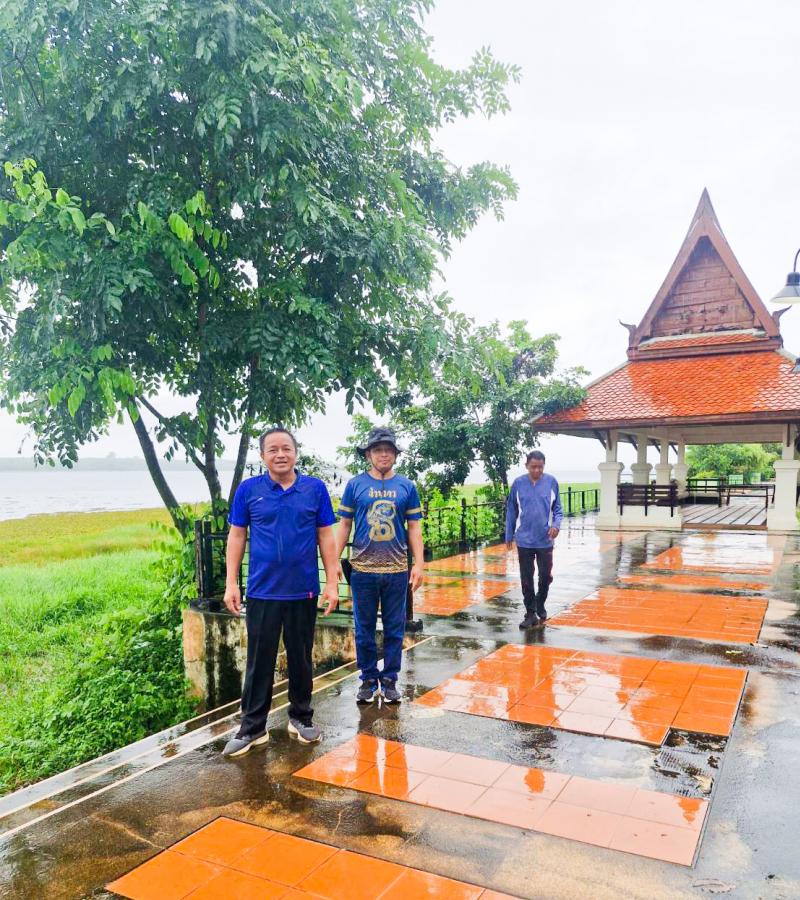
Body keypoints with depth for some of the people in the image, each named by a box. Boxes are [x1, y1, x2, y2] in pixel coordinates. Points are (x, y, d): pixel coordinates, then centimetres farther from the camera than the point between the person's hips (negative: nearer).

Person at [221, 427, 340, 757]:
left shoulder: (315, 489, -2)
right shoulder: (248, 490, -2)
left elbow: (326, 536, 2)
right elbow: (236, 536, 3)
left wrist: (332, 582, -1)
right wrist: (231, 584, -1)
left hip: (304, 592, 1)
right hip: (262, 592, 0)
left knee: (301, 658, 14)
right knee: (259, 662, 8)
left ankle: (301, 717, 31)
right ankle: (253, 727, 21)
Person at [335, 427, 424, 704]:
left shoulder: (407, 487, 3)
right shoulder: (355, 485, 1)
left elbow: (414, 528, 5)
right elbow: (344, 525, 4)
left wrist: (419, 564, -3)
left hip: (397, 570, 1)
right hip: (363, 569, 0)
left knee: (394, 629, 9)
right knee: (364, 629, 9)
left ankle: (390, 681, 23)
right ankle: (368, 680, 24)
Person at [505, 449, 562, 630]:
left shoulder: (551, 482, -2)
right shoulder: (518, 483, -2)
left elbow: (557, 508, 5)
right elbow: (511, 511, 5)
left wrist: (556, 524, -14)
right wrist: (509, 536, 7)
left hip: (545, 540, 0)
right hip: (524, 540, 0)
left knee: (546, 576, 5)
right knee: (526, 579, 5)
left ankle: (540, 605, 32)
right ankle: (531, 614, 18)